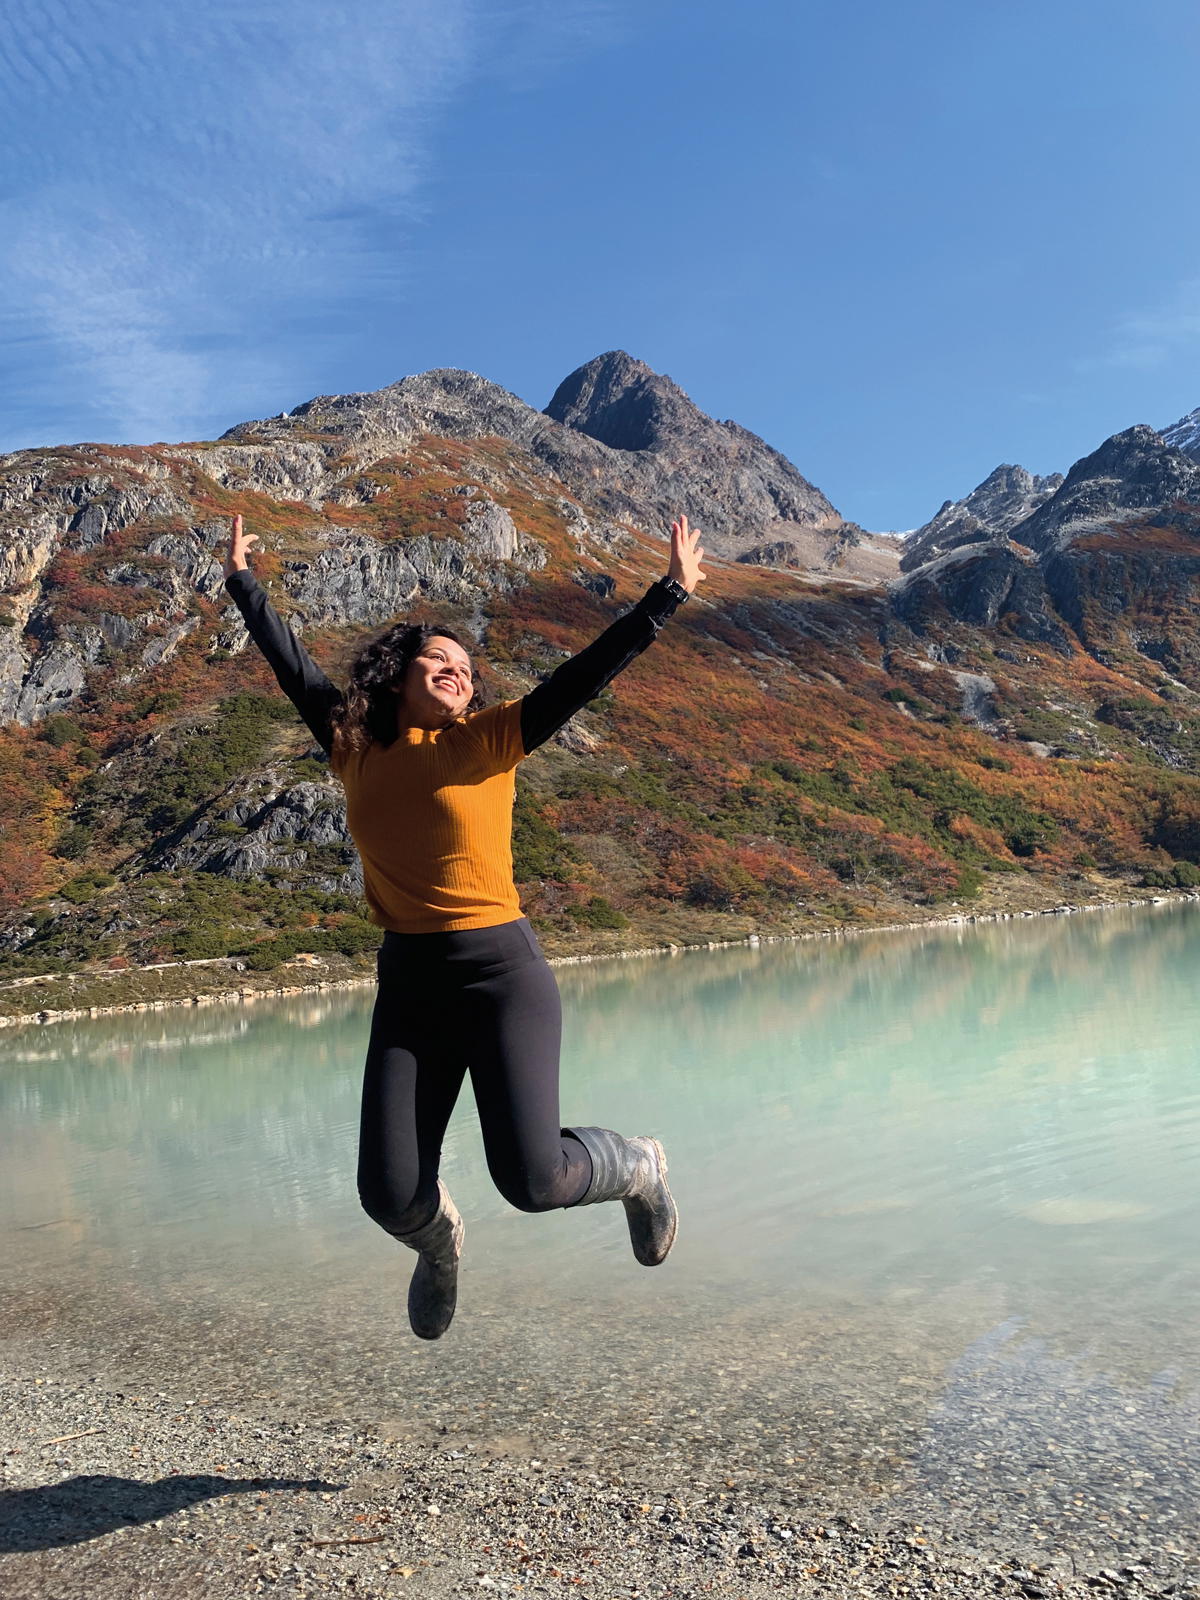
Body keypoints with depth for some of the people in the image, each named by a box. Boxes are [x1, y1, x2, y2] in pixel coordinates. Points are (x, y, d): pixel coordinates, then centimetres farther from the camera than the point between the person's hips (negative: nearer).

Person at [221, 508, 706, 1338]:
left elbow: (590, 672, -5)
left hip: (503, 973, -3)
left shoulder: (486, 741, -1)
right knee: (390, 1196, -2)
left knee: (532, 1178, -10)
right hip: (407, 985, 3)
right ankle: (439, 1242, 37)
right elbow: (292, 662, 21)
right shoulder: (355, 748, 8)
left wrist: (670, 592, -9)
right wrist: (243, 581, 31)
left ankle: (636, 1167, 24)